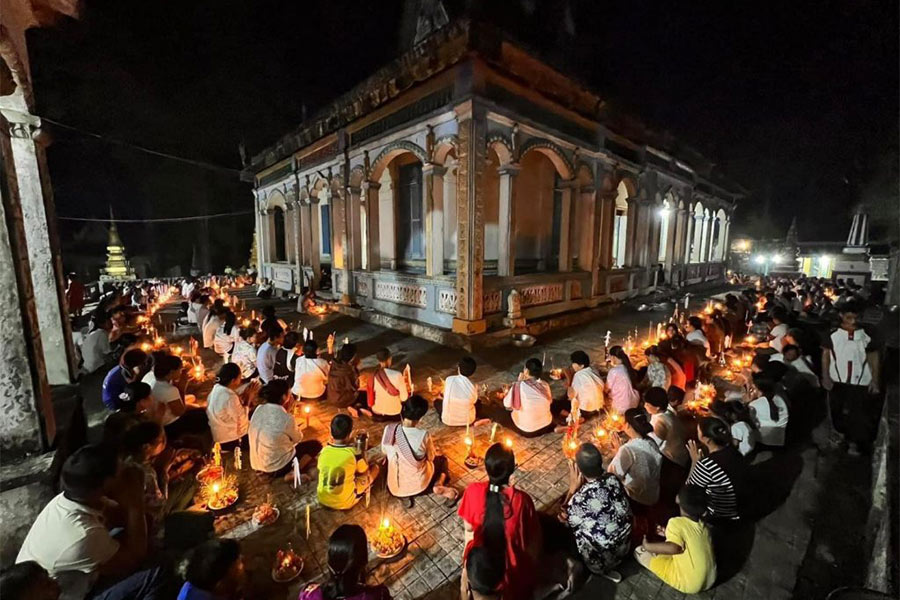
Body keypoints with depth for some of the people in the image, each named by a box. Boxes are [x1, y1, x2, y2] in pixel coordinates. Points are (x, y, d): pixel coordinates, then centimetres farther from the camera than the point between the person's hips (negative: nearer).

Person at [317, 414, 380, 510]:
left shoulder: (324, 451, -12)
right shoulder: (354, 454, -23)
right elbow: (365, 472, -4)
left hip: (322, 499, 5)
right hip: (344, 503, -5)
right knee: (375, 468, 10)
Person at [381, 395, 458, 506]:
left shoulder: (389, 429, -19)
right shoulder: (423, 435, -27)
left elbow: (384, 451, 1)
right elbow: (431, 457, -7)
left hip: (395, 485, 1)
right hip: (418, 484, 0)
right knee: (442, 460, 26)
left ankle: (405, 494, 14)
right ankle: (438, 486, 3)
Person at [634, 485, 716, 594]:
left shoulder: (676, 522, -20)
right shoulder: (704, 526, 0)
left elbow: (674, 548, -35)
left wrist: (648, 546, -21)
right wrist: (669, 533, 18)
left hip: (689, 584, -7)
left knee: (639, 551, -1)